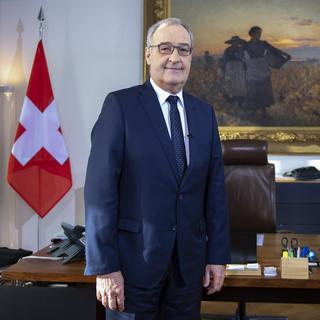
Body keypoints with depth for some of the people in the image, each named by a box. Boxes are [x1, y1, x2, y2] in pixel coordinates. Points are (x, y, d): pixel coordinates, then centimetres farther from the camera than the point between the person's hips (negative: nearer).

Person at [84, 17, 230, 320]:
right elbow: (100, 187, -11)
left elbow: (215, 186, 9)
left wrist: (218, 255, 6)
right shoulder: (120, 104, -6)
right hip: (135, 258, -4)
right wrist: (104, 266, -15)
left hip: (190, 261, 4)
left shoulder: (204, 112, 9)